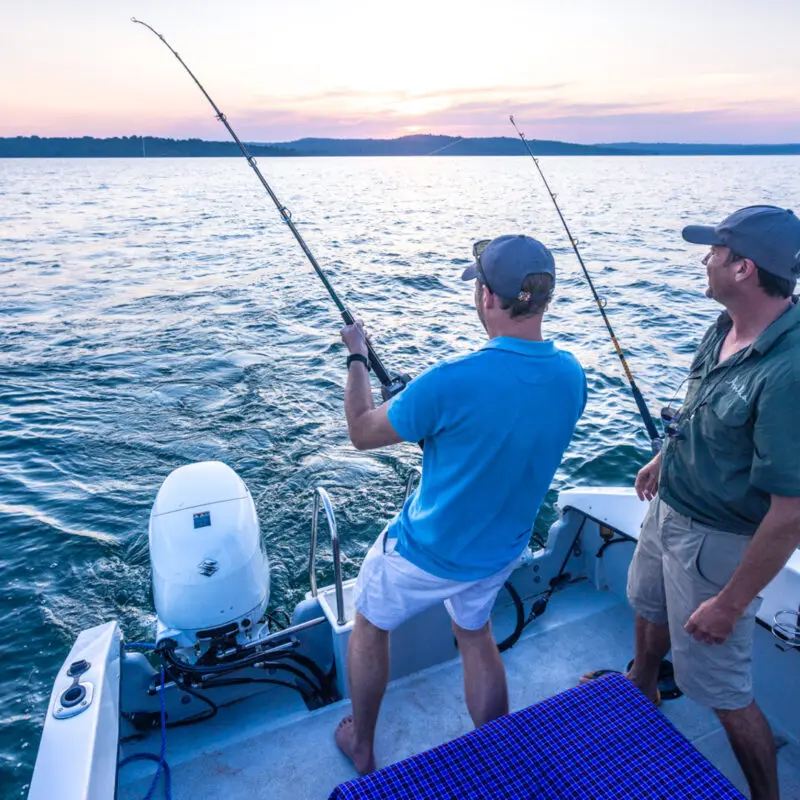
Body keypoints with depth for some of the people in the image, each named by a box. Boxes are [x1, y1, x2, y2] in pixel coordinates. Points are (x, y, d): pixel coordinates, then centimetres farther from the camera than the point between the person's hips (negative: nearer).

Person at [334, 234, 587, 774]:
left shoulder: (452, 382, -32)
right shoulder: (571, 376, -12)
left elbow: (362, 431, -16)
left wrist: (357, 356, -1)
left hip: (425, 556, -5)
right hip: (502, 552, 5)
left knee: (370, 627, 24)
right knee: (476, 635, 31)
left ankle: (362, 750, 44)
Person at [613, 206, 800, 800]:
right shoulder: (727, 326, -7)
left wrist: (731, 602, -23)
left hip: (715, 540, -9)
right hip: (669, 506, 9)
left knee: (724, 693, 9)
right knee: (649, 606, 32)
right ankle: (641, 687, 63)